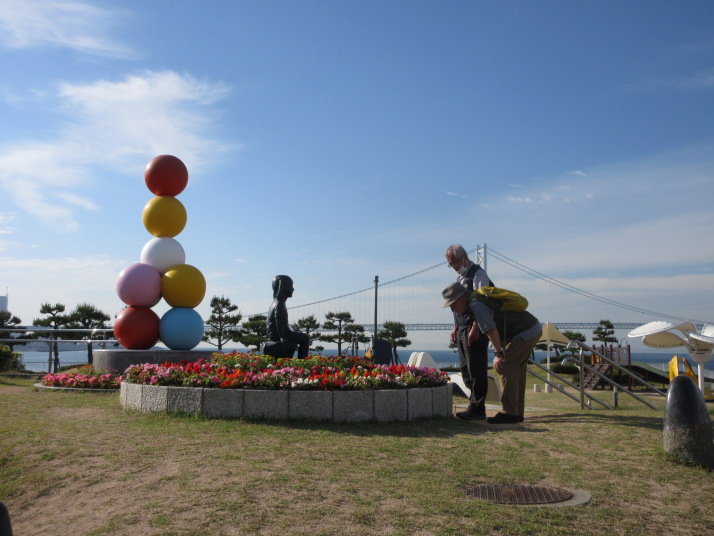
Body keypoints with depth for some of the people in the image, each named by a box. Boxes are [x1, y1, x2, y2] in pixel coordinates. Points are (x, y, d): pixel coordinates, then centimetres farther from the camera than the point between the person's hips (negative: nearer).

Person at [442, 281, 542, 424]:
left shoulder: (475, 304, -20)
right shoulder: (479, 298, 12)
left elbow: (491, 330, -25)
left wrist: (499, 354, -16)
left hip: (526, 332, -10)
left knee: (506, 367, -9)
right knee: (516, 370, 12)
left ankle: (509, 413, -6)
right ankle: (517, 413, 16)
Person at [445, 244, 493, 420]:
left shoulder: (478, 274, -8)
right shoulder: (459, 276, 19)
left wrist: (475, 329, -22)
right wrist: (455, 327, 18)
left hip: (475, 329, -9)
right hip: (462, 328, 9)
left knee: (476, 368, -7)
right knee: (466, 369, 10)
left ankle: (477, 409, -2)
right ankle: (474, 406, 17)